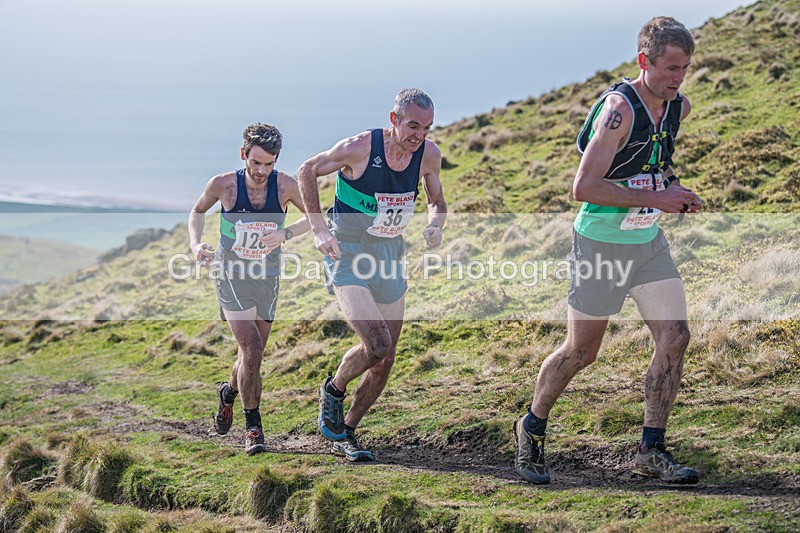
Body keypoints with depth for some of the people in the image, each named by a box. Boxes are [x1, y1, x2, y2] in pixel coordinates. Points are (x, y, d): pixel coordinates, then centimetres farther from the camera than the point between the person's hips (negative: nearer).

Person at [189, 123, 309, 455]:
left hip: (267, 278, 3)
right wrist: (195, 244, -13)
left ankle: (229, 392, 47)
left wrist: (285, 233, -19)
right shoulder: (223, 185, -16)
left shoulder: (285, 185, -16)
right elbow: (198, 211, 5)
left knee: (253, 355, 13)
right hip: (232, 276, -3)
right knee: (252, 350, -18)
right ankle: (253, 427, -4)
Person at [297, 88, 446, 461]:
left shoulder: (429, 155, -6)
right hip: (348, 257, -6)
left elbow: (437, 202, 11)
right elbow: (307, 172, -6)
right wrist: (319, 229, -13)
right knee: (377, 344, -23)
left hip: (389, 258, 6)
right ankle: (333, 390, 8)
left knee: (384, 361, 6)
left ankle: (345, 435, 24)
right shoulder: (359, 148, -21)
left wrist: (435, 225, -12)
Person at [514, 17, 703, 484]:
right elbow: (584, 187, -30)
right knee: (581, 352, 4)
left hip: (649, 241, 7)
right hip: (601, 242, -7)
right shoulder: (619, 108, -23)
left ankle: (652, 451, 5)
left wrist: (671, 181, 4)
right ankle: (532, 428, 28)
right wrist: (656, 198, -27)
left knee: (675, 337, -5)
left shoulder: (679, 107, 1)